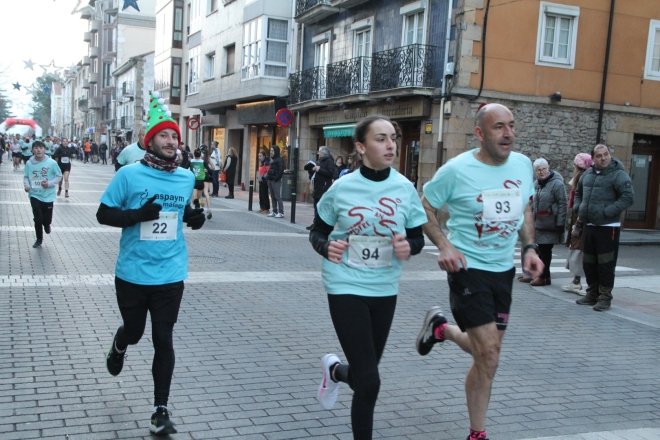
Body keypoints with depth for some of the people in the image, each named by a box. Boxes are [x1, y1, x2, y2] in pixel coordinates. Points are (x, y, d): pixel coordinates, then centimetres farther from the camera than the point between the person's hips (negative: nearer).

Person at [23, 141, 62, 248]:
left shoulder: (52, 163, -12)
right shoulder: (29, 163, -8)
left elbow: (59, 176, -1)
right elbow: (26, 176, 4)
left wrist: (50, 183, -15)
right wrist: (26, 185, -15)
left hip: (48, 196, 0)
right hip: (34, 195, 1)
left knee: (47, 219, 10)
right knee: (38, 219, 3)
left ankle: (46, 225, 48)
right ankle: (39, 239, 24)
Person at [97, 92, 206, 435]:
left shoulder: (186, 178, 3)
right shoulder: (129, 175, -8)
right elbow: (103, 214, -6)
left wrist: (194, 218, -4)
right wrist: (138, 215, -23)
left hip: (170, 275, 1)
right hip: (132, 274, -1)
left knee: (163, 341, 0)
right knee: (133, 332, 18)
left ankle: (160, 410, 12)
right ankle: (118, 348, 57)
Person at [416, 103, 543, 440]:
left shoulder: (523, 165, 0)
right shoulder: (456, 170, -15)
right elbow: (425, 208, -5)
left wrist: (530, 248, 2)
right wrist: (444, 245, -20)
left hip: (504, 270, 6)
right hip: (469, 269, -6)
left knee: (486, 351, 15)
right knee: (489, 356, -7)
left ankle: (440, 328, 44)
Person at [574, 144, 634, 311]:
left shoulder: (618, 175, -8)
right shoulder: (588, 174, 12)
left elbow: (628, 197, -17)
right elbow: (578, 193, 28)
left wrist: (607, 212, -20)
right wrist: (578, 209, 12)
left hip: (608, 227, -7)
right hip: (589, 226, 7)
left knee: (606, 264, -3)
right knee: (588, 263, 13)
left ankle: (605, 297, 6)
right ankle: (592, 294, 26)